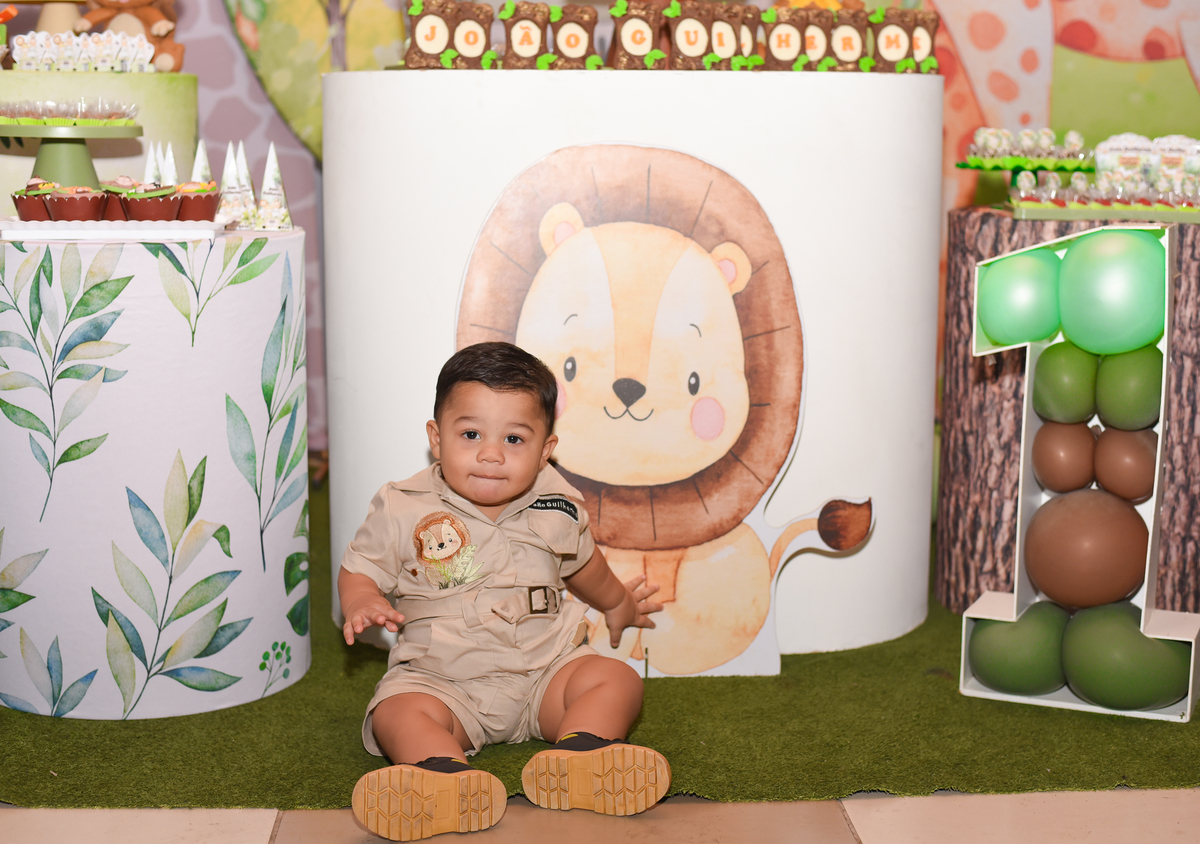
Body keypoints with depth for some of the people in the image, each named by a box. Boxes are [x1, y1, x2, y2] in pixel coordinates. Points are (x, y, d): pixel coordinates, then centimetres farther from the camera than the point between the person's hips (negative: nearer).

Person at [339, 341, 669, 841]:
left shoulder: (557, 508, 2)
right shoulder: (403, 510, -7)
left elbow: (581, 564, 23)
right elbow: (359, 571, 4)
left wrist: (617, 603, 41)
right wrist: (362, 605, -20)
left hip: (544, 668, 2)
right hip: (441, 679, -2)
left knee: (617, 681, -20)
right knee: (396, 713, -30)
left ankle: (577, 756, -44)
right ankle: (448, 777, -54)